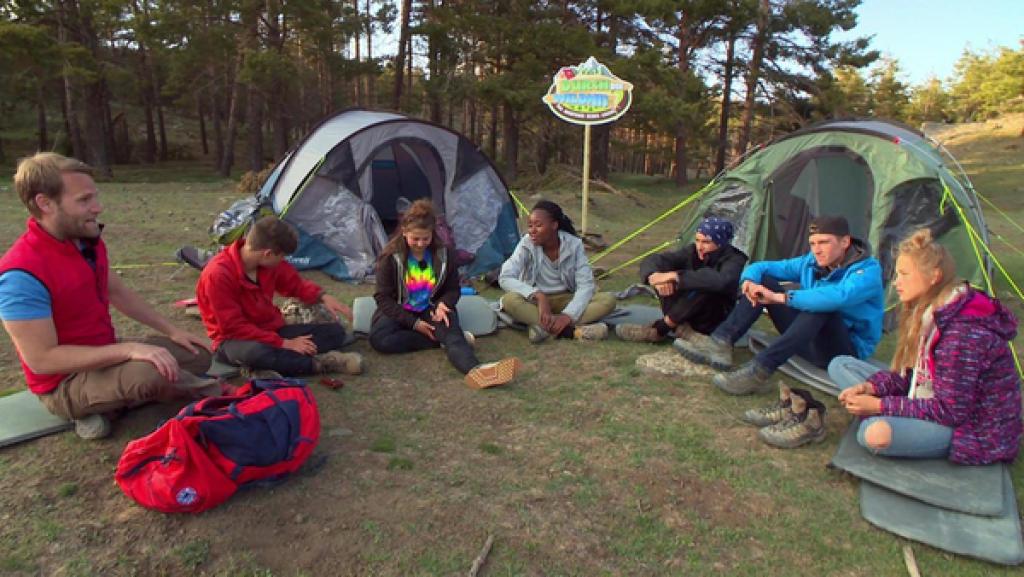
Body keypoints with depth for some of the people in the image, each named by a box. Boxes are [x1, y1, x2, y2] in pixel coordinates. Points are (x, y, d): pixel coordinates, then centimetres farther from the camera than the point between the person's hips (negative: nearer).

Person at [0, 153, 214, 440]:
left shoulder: (90, 242, -2)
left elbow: (118, 292, 13)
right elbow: (42, 359, -28)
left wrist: (171, 331, 7)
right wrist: (128, 349, -34)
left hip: (103, 355, 9)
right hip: (65, 383, -9)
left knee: (198, 355, 9)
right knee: (149, 372, -36)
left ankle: (103, 405, 0)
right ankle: (217, 396, -6)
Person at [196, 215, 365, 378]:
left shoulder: (270, 264, -5)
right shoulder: (218, 274, -24)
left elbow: (295, 284, 13)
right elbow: (233, 327, -24)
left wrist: (322, 296, -8)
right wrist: (284, 343, -26)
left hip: (271, 332, 7)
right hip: (235, 341, -7)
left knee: (336, 331, -8)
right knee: (257, 352, -44)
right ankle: (319, 363, -23)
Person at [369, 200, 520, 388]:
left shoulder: (443, 254, -4)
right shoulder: (391, 257, -12)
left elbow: (453, 289, 5)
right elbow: (383, 297, -11)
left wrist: (443, 304, -19)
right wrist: (413, 323, -21)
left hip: (432, 310, 1)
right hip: (399, 312, -1)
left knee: (450, 329, -33)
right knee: (379, 339, -33)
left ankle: (475, 370, -61)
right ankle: (440, 340, -24)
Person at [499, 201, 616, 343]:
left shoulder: (574, 244, -12)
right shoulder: (527, 244, -14)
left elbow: (586, 285, -17)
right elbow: (505, 278, -22)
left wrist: (568, 315, -34)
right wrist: (538, 295, -36)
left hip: (566, 300, 1)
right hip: (537, 300, -1)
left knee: (608, 299, -24)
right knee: (510, 300, -34)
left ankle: (545, 327, -35)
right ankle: (575, 331, -38)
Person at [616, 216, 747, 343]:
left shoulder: (734, 260, -20)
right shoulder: (692, 251, -7)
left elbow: (722, 282, -45)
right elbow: (651, 261, -15)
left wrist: (675, 276, -43)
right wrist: (655, 277, -40)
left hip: (714, 321, -4)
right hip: (688, 317, 4)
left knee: (706, 286, -35)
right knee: (662, 268, -15)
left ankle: (659, 329, -26)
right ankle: (679, 326, -21)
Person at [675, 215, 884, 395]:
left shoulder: (867, 270, -17)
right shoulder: (811, 263, 4)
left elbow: (837, 297, -39)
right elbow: (763, 267, 7)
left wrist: (780, 297, -37)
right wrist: (749, 280, -17)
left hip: (847, 351, -6)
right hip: (809, 341, 6)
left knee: (822, 307, -39)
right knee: (763, 280, -5)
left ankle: (758, 372, -42)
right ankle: (719, 343, -21)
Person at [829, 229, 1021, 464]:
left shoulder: (963, 333, -27)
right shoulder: (930, 313, 2)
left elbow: (951, 412, -25)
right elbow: (912, 375, 8)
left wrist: (880, 405, -21)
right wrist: (869, 387, -10)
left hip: (975, 429, -9)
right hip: (938, 403, 9)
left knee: (875, 433, -37)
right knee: (840, 365, 3)